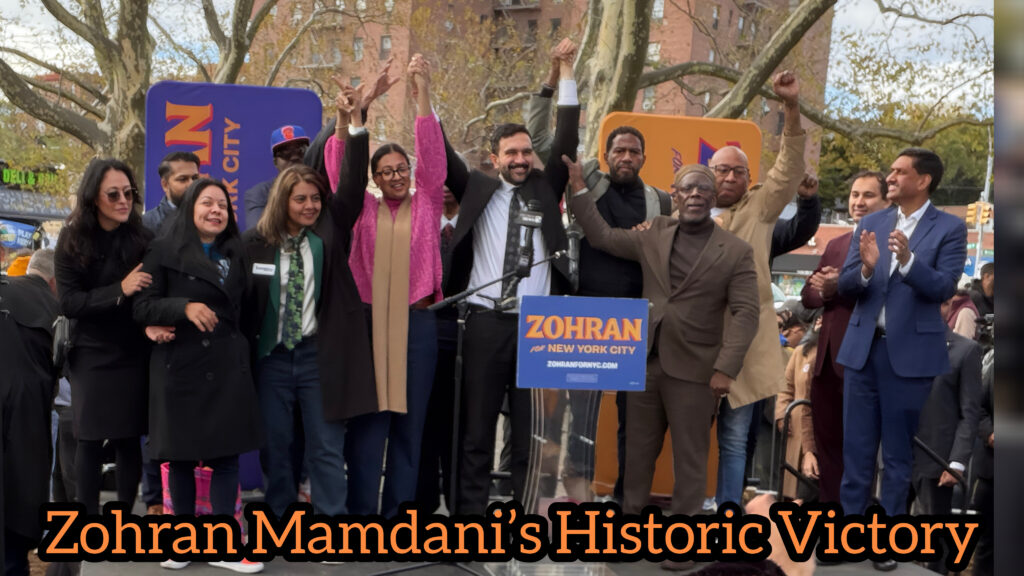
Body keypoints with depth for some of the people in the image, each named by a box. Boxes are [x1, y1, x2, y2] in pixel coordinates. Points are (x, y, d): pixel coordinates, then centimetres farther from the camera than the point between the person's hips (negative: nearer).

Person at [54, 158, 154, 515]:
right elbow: (68, 302, -9)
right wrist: (119, 290, -23)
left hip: (134, 355, 0)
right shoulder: (73, 239, -2)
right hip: (91, 356, 0)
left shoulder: (143, 237, -2)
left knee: (128, 439, 3)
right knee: (91, 440, 3)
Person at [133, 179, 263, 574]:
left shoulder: (236, 255, 13)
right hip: (179, 367, -3)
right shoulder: (164, 250, 1)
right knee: (181, 456, 4)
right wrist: (183, 308, -22)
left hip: (227, 367, 3)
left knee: (226, 455, 0)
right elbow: (142, 307, -5)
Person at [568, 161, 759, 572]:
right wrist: (579, 188, 6)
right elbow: (603, 237, 15)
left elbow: (746, 313, -8)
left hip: (693, 370, -4)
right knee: (638, 450, 14)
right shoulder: (654, 235, 9)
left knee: (689, 458, 5)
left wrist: (726, 369, -18)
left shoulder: (736, 252, -3)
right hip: (644, 362, 4)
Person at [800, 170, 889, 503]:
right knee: (826, 444, 16)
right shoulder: (836, 245, 16)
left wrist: (841, 284, -25)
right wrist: (823, 292, -8)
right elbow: (807, 295, 13)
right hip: (827, 358, 7)